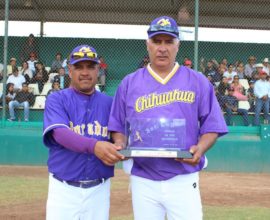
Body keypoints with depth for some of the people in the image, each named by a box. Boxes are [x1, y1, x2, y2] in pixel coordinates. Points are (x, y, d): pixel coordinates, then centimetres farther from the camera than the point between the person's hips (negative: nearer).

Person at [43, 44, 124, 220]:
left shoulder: (109, 103, 8)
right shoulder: (56, 100, -1)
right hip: (64, 188, -2)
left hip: (99, 190, 3)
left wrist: (117, 152, -17)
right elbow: (60, 133, -18)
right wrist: (94, 146, -36)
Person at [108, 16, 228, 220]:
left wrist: (200, 149, -16)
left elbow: (211, 126, 3)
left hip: (184, 179, -1)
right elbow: (118, 127, 11)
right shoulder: (129, 83, 7)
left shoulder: (198, 82, 3)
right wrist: (121, 146, -10)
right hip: (143, 180, 2)